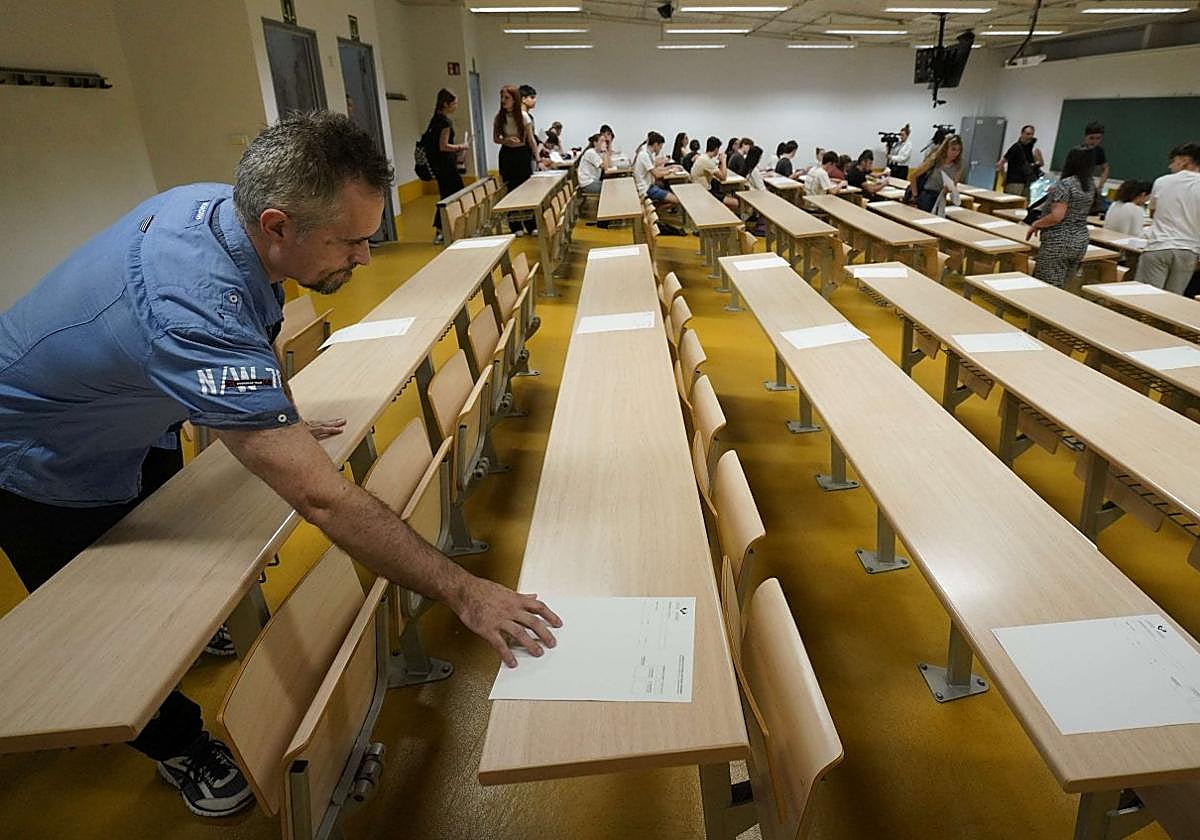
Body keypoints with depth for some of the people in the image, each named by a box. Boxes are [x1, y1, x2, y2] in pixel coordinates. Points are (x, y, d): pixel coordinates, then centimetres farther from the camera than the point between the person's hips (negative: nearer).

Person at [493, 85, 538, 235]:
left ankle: (532, 226, 10)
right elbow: (495, 139, 6)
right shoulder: (499, 117, -1)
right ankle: (516, 227, 12)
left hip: (522, 154, -2)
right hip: (507, 155, 2)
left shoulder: (523, 116, -7)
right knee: (511, 190, 4)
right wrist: (506, 140, -15)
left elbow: (531, 139, -6)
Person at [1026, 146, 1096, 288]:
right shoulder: (1090, 186, 10)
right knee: (1061, 287, 14)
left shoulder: (1065, 184, -14)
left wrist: (1036, 225, -6)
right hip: (1081, 242, 8)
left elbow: (1056, 216, -20)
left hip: (1059, 243, -8)